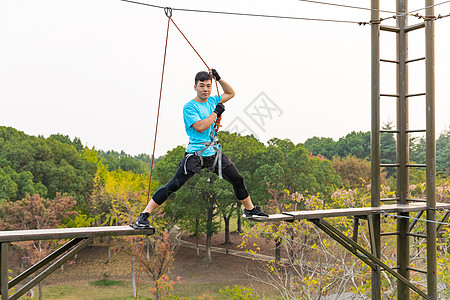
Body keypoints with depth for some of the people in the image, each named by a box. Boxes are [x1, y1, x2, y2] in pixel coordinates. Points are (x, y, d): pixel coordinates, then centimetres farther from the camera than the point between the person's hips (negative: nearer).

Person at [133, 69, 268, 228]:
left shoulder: (212, 101, 11)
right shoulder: (189, 107, -8)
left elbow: (231, 93, 26)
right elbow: (200, 127, -21)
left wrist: (218, 78, 11)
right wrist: (216, 112, -13)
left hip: (214, 152, 7)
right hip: (195, 154, -6)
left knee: (238, 180, 12)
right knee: (173, 185, -15)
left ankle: (250, 209, 34)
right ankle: (144, 215, -11)